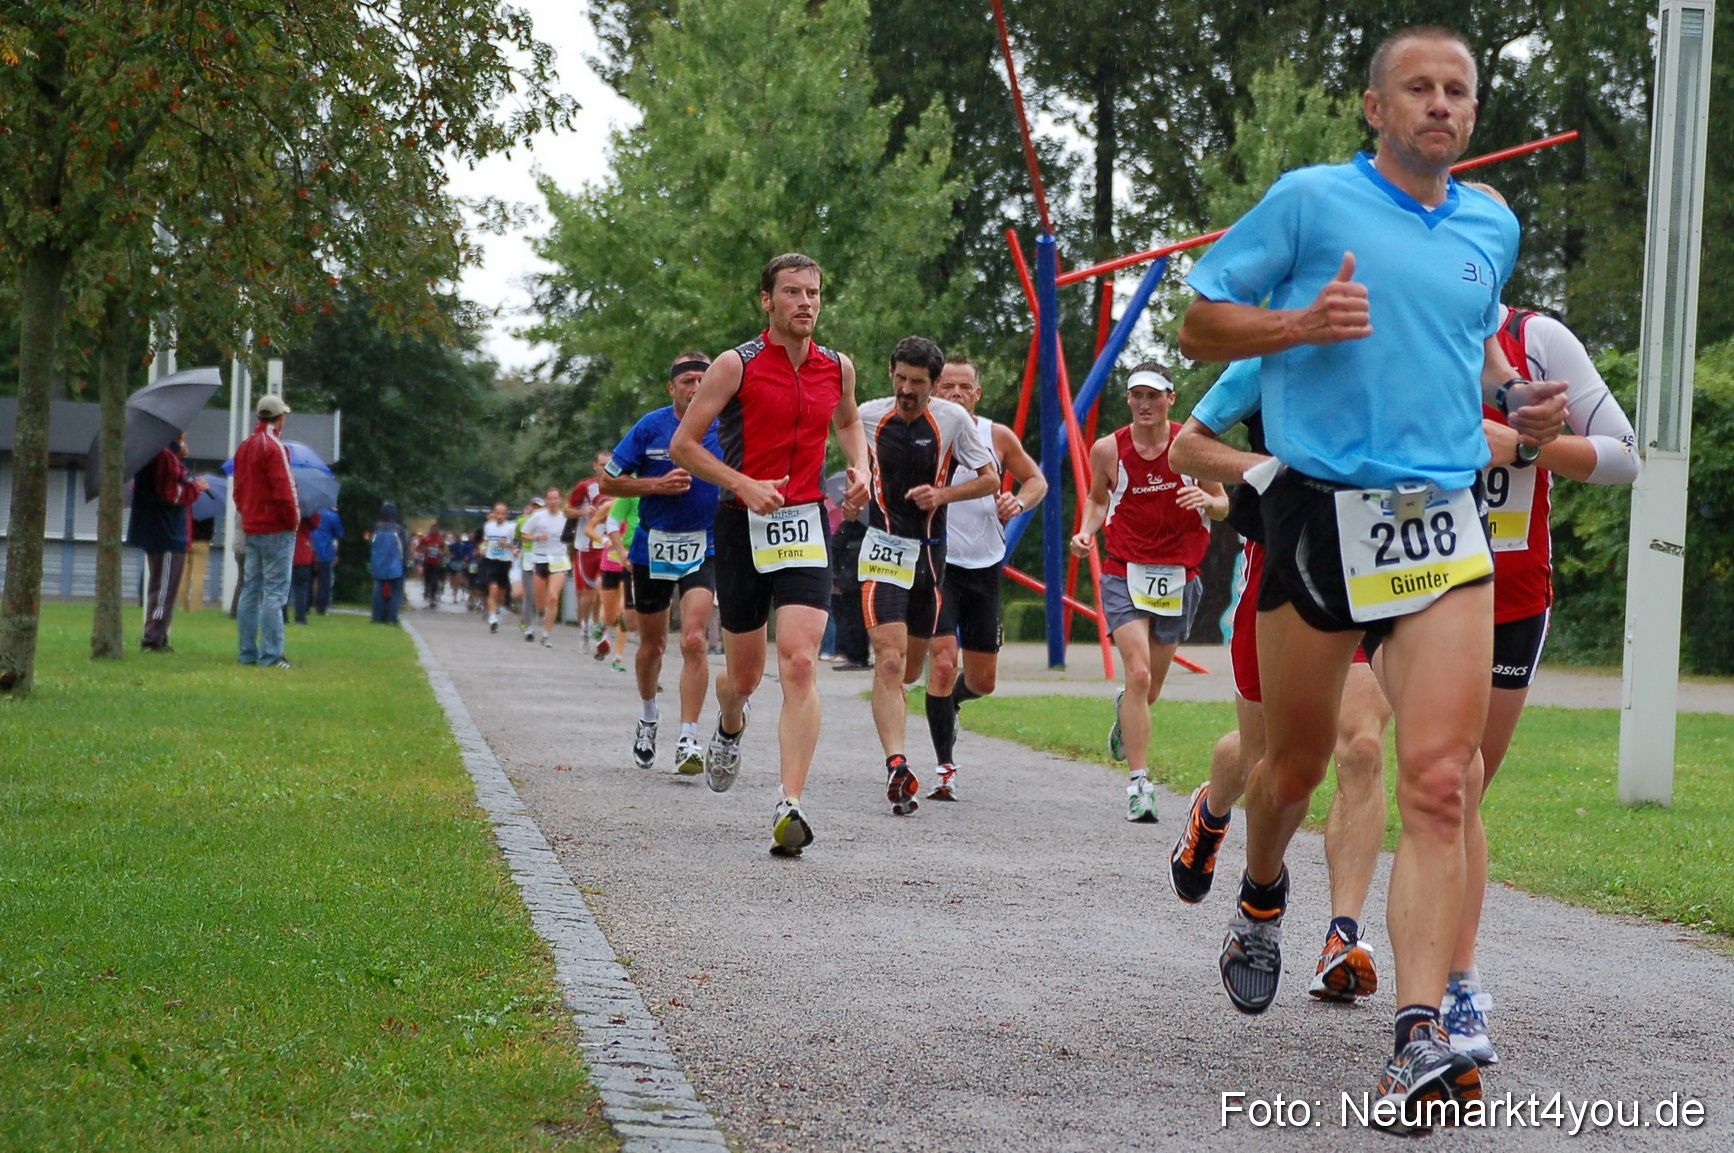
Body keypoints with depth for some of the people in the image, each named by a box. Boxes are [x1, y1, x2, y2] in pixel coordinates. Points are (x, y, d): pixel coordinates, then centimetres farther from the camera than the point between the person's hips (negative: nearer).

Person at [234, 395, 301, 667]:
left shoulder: (244, 447, 13)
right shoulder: (273, 446, -14)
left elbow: (238, 490, 16)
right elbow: (283, 489, -18)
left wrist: (247, 515, 17)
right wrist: (293, 519, -7)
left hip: (251, 529, 9)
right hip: (276, 529, -9)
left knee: (250, 590, 11)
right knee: (275, 592, -8)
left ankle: (248, 652, 13)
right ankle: (271, 655, -11)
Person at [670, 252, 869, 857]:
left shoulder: (838, 367, 7)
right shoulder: (736, 365, -5)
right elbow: (682, 444, -4)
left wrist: (859, 468, 9)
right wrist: (744, 485, -16)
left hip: (805, 524, 1)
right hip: (743, 524, -1)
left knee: (800, 665, -16)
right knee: (744, 674, 11)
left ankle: (790, 807, -21)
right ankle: (729, 726, 49)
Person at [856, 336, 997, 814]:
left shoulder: (952, 419, -4)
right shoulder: (868, 415, -2)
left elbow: (990, 479, 1)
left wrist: (942, 494, -12)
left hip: (930, 553, 2)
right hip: (883, 548, -2)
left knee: (910, 669, 14)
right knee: (890, 662, -18)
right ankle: (897, 765, -25)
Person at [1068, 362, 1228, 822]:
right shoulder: (1107, 450, -3)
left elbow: (1222, 505, 6)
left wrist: (1207, 500, -17)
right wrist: (1086, 532, -3)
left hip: (1178, 577, 2)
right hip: (1125, 574, -2)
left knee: (1150, 690, 12)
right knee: (1138, 674, -19)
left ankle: (1124, 717, 50)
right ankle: (1139, 784, -16)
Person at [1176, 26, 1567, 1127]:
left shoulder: (1492, 228, 15)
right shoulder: (1310, 200, 1)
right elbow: (1202, 323, 4)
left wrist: (1516, 400, 14)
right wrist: (1299, 322, -14)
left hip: (1448, 526, 2)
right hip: (1323, 511, -2)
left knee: (1440, 782, -12)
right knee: (1297, 763, 11)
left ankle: (1420, 1039, -16)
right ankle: (1262, 897, 45)